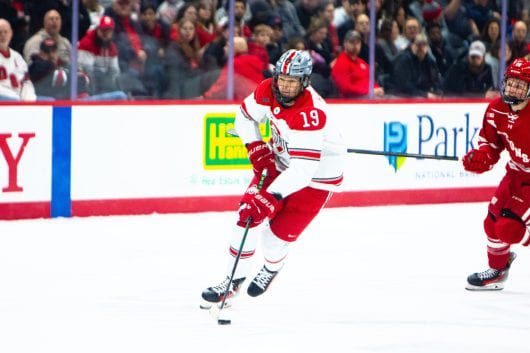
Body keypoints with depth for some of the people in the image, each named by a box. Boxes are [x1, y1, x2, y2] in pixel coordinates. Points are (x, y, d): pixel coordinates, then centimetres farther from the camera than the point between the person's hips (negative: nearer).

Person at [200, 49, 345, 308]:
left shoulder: (311, 114, -37)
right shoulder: (267, 91, -16)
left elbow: (303, 170, -41)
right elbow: (245, 117, 5)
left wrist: (271, 198, -47)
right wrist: (257, 150, -9)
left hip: (317, 173, -6)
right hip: (281, 161, 6)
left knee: (278, 233, -6)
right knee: (248, 213, -4)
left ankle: (271, 268, 29)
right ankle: (234, 279, 12)